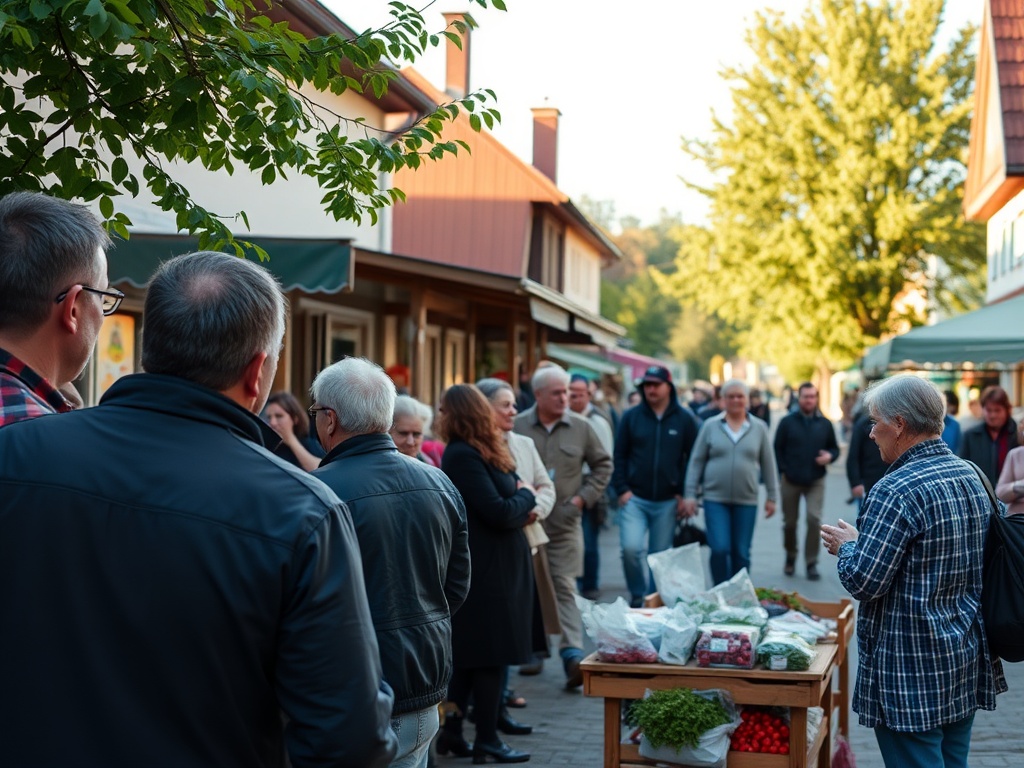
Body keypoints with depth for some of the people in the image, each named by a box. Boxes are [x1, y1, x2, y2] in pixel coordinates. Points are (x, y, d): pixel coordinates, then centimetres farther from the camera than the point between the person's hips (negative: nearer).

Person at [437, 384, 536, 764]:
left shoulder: (475, 452, 12)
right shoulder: (463, 456, -18)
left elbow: (501, 508, 14)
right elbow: (498, 512, -23)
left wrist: (520, 509, -6)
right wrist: (526, 495, -5)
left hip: (489, 565, 10)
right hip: (487, 569, -10)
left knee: (468, 654, 12)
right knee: (490, 653, -1)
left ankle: (451, 731, 18)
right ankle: (486, 739, 7)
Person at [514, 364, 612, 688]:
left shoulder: (580, 428, 4)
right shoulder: (517, 427, -1)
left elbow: (603, 465, 13)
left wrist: (584, 497, 3)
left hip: (564, 524, 0)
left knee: (564, 588, -6)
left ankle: (572, 655, -12)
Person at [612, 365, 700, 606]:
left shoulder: (685, 419, 2)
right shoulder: (631, 417, 3)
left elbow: (693, 459, 4)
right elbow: (619, 456, 5)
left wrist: (684, 494, -2)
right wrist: (621, 489, -4)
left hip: (667, 502, 0)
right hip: (635, 498, 0)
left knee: (660, 555, 7)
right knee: (631, 547, -16)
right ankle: (637, 595, 4)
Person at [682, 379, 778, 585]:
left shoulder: (759, 428, 4)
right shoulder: (710, 426, 1)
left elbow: (768, 464, 8)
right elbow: (696, 462, 3)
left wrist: (772, 496, 7)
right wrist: (689, 494, -1)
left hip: (747, 500, 1)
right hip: (715, 498, -1)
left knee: (741, 553, 5)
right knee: (720, 549, -10)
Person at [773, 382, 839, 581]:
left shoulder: (824, 424, 5)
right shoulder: (787, 422, 0)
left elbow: (834, 448, 12)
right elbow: (778, 449, 1)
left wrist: (830, 456, -10)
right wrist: (783, 471, -7)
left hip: (815, 481, 0)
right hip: (791, 481, 0)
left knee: (814, 519, -13)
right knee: (790, 522, 8)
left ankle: (812, 563, -3)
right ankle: (790, 557, 32)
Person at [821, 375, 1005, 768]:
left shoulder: (896, 492, -20)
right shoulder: (973, 477, 7)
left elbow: (863, 582, -22)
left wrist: (846, 546, -1)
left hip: (914, 670, -8)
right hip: (969, 662, 9)